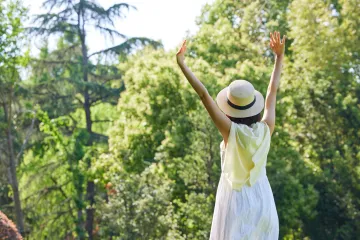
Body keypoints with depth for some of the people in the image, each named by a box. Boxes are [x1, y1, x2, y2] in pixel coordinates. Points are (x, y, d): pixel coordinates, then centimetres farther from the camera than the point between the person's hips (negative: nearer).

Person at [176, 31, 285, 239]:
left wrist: (182, 64, -25)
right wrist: (280, 56, 7)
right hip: (262, 199, 4)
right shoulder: (266, 129, -15)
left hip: (235, 200, -4)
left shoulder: (232, 132, -25)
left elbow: (204, 95, -28)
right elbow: (273, 91, -3)